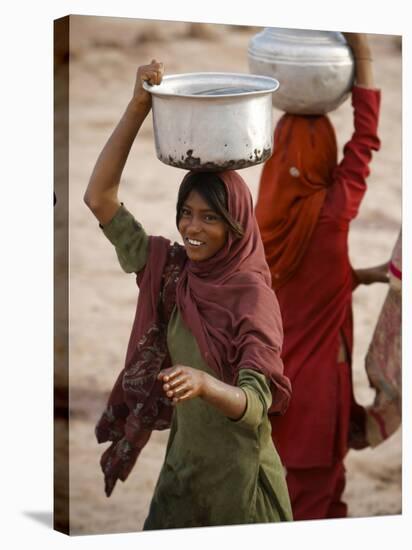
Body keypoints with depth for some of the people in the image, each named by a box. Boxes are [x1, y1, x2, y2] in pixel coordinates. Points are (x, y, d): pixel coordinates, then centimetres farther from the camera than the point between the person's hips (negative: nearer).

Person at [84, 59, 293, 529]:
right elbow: (98, 197, -7)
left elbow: (256, 404, -27)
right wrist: (138, 106, -15)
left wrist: (204, 383, -49)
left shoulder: (254, 296, -18)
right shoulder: (169, 270, -2)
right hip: (181, 469, 5)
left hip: (238, 479, -5)